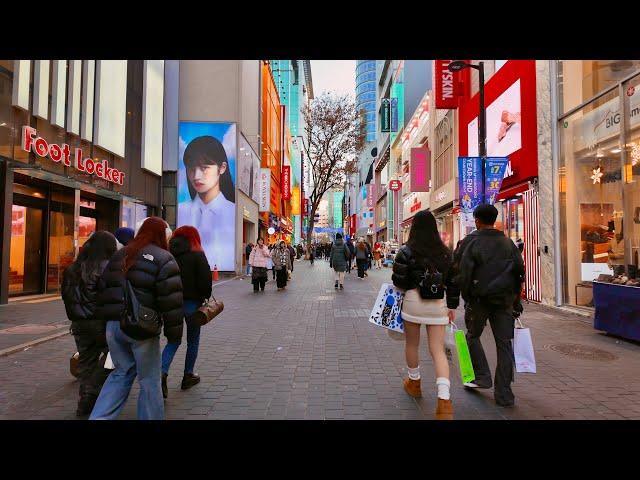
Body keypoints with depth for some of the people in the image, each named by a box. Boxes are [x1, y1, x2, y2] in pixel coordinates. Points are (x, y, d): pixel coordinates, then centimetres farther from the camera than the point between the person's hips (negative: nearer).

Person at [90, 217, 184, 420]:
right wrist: (174, 333, -8)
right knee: (149, 380, 8)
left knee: (122, 373, 22)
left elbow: (103, 288, 18)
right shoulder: (163, 259, -8)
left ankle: (99, 417, 17)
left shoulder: (119, 255, 15)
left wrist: (106, 319, 23)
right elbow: (171, 299, -14)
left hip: (113, 325, 7)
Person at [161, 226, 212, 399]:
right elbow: (205, 279, -14)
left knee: (173, 340, 13)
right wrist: (205, 297, 0)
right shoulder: (197, 255, -10)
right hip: (192, 302, -3)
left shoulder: (167, 254, 2)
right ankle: (188, 376, 22)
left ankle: (162, 372, -7)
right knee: (193, 341, 13)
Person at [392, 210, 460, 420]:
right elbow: (453, 281, 7)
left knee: (411, 344, 18)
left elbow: (398, 280, -9)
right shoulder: (446, 252, 4)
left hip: (413, 301, -2)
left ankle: (414, 383, 36)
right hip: (439, 303, 3)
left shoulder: (407, 251, -7)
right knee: (438, 350, 3)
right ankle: (444, 400, -8)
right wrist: (452, 307, 15)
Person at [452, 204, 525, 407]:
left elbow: (461, 270, -13)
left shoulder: (471, 241, -7)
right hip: (504, 300, 4)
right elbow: (520, 270, 10)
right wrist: (515, 298, 15)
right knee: (504, 343, 7)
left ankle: (483, 376, 16)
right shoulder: (508, 242, 8)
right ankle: (504, 394, 12)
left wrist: (464, 295, -4)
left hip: (479, 299, -4)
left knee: (473, 336, 18)